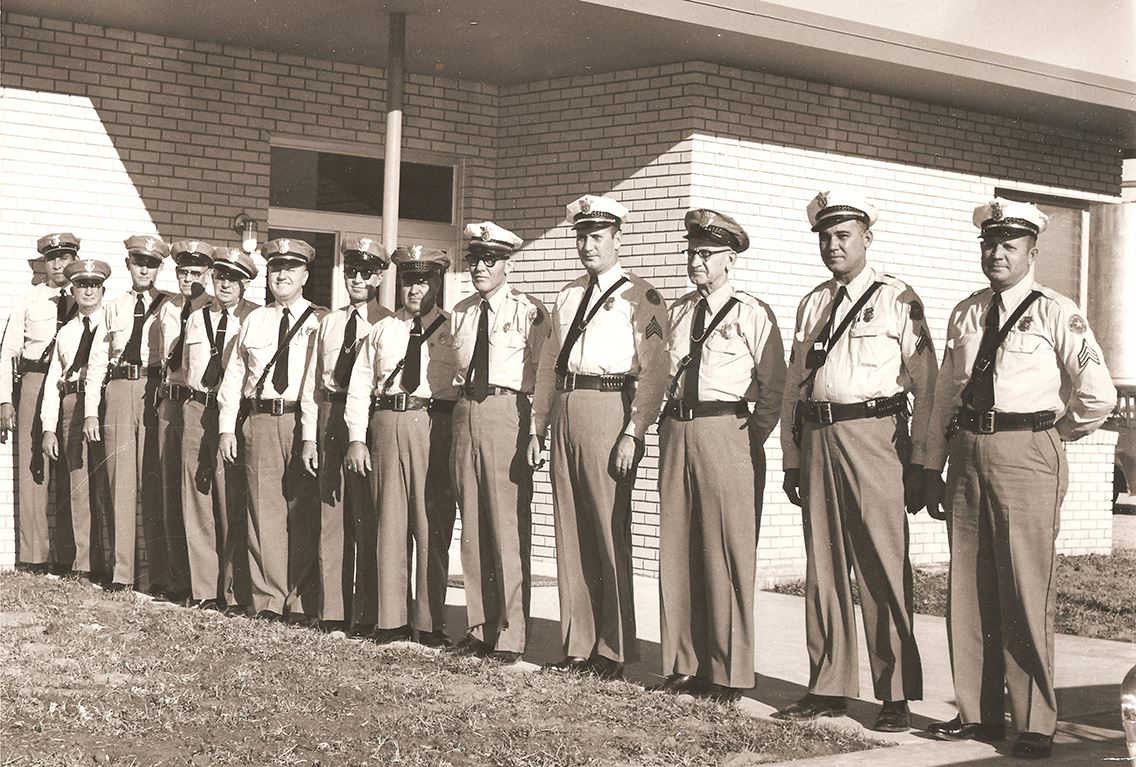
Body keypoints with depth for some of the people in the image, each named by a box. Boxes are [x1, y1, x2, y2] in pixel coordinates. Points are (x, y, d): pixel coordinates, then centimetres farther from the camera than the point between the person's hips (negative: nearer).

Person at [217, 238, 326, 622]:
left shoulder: (321, 322, 6)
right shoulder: (254, 321, 16)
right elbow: (234, 375, 16)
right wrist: (226, 427, 7)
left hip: (305, 423, -3)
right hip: (259, 421, 3)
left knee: (304, 512, -1)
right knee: (264, 511, 1)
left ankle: (301, 602, 4)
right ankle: (268, 599, 7)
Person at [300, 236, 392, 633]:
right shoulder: (329, 323, 16)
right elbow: (312, 383, 16)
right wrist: (309, 436, 7)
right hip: (329, 420, 5)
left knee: (369, 521, -4)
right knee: (331, 519, 7)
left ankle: (367, 616, 3)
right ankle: (333, 613, 14)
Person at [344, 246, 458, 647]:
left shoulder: (453, 330, 8)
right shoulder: (382, 330, 16)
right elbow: (360, 385, 13)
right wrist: (356, 438, 4)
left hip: (435, 424, -2)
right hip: (387, 425, 3)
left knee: (432, 523, -2)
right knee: (390, 521, 3)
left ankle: (430, 621, 5)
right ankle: (391, 619, 9)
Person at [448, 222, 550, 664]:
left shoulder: (529, 313, -2)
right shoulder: (461, 313, 16)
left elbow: (542, 376, -4)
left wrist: (535, 431, -10)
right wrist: (462, 415, 15)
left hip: (507, 410, -6)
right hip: (466, 410, 6)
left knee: (509, 528, -6)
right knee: (472, 527, 9)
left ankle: (510, 635, -3)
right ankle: (479, 627, 18)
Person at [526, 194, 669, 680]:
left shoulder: (639, 297, -1)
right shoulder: (567, 296, 19)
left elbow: (653, 372, -8)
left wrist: (633, 434, -16)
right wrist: (537, 427, 15)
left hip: (608, 409, -6)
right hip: (565, 412, 7)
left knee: (610, 531, -4)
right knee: (569, 530, 8)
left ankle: (614, 650, 4)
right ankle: (578, 645, 16)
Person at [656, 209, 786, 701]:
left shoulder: (752, 314, 0)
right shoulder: (677, 312, 16)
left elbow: (774, 384, -2)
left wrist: (753, 438, -8)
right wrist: (672, 425, 11)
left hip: (727, 433, -6)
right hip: (677, 432, 6)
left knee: (728, 553, -4)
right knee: (677, 550, 8)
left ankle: (728, 672, 3)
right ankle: (684, 664, 18)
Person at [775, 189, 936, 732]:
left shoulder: (898, 300, 1)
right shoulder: (812, 305, 17)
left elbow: (925, 385, -2)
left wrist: (920, 462, -6)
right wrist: (791, 458, 15)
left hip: (874, 435, -5)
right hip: (817, 437, 5)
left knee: (885, 566, -5)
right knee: (823, 565, 8)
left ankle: (896, 696, 3)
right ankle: (828, 688, 16)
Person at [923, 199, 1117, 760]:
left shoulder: (1055, 313, -3)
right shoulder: (965, 314, 14)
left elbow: (1098, 395, -6)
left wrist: (1054, 434, 5)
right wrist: (933, 468, 12)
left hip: (1026, 457, -5)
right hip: (968, 454, 6)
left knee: (1027, 591, -4)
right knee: (968, 589, 9)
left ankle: (1035, 724, 5)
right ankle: (976, 713, 20)